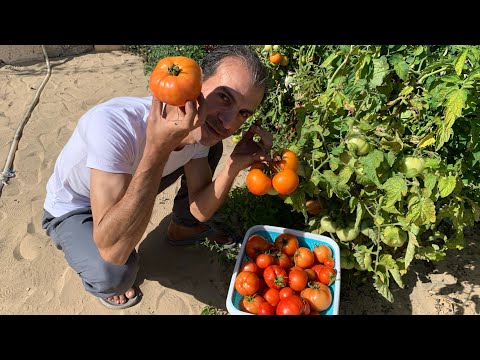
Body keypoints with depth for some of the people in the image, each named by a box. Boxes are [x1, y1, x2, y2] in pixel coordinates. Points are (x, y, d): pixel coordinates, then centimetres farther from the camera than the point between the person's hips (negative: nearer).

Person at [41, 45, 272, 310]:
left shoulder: (201, 125, -19)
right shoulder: (113, 124, -40)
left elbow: (200, 210, -12)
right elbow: (113, 250, -44)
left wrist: (235, 164, -30)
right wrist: (158, 149, -50)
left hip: (127, 182, 5)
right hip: (72, 210, -5)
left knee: (212, 148, -1)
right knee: (116, 273, -35)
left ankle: (182, 229, 20)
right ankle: (97, 276, 4)